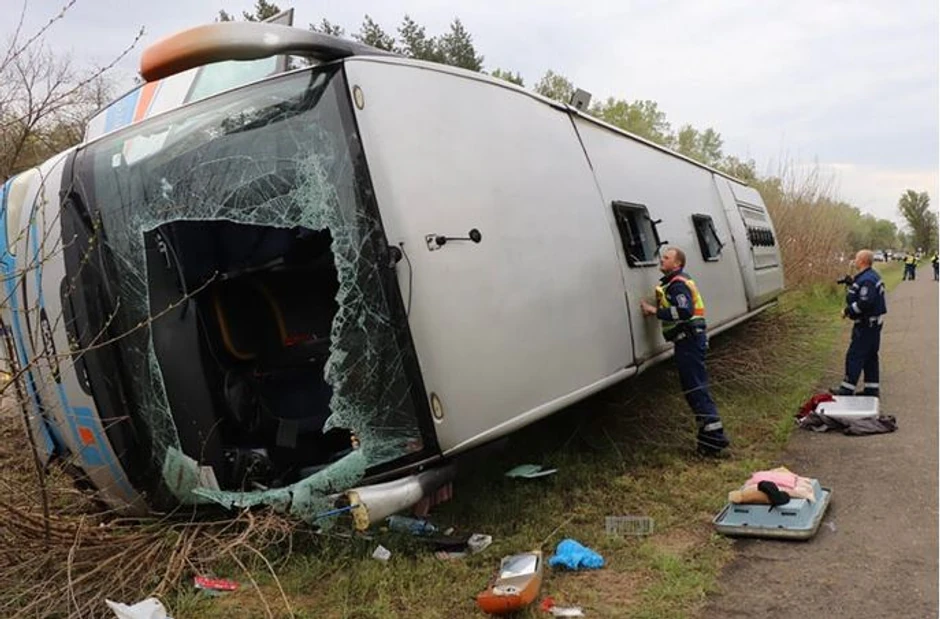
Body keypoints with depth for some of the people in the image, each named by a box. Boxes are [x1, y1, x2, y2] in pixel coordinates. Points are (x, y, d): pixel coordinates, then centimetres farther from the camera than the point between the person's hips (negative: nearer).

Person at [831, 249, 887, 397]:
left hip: (867, 325, -11)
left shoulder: (866, 280, -22)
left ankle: (847, 388, 0)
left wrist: (847, 310, -18)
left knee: (855, 356, -5)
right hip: (873, 323, 11)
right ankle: (872, 388, 22)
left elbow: (864, 303, -29)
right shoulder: (872, 276, 13)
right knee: (870, 356, 15)